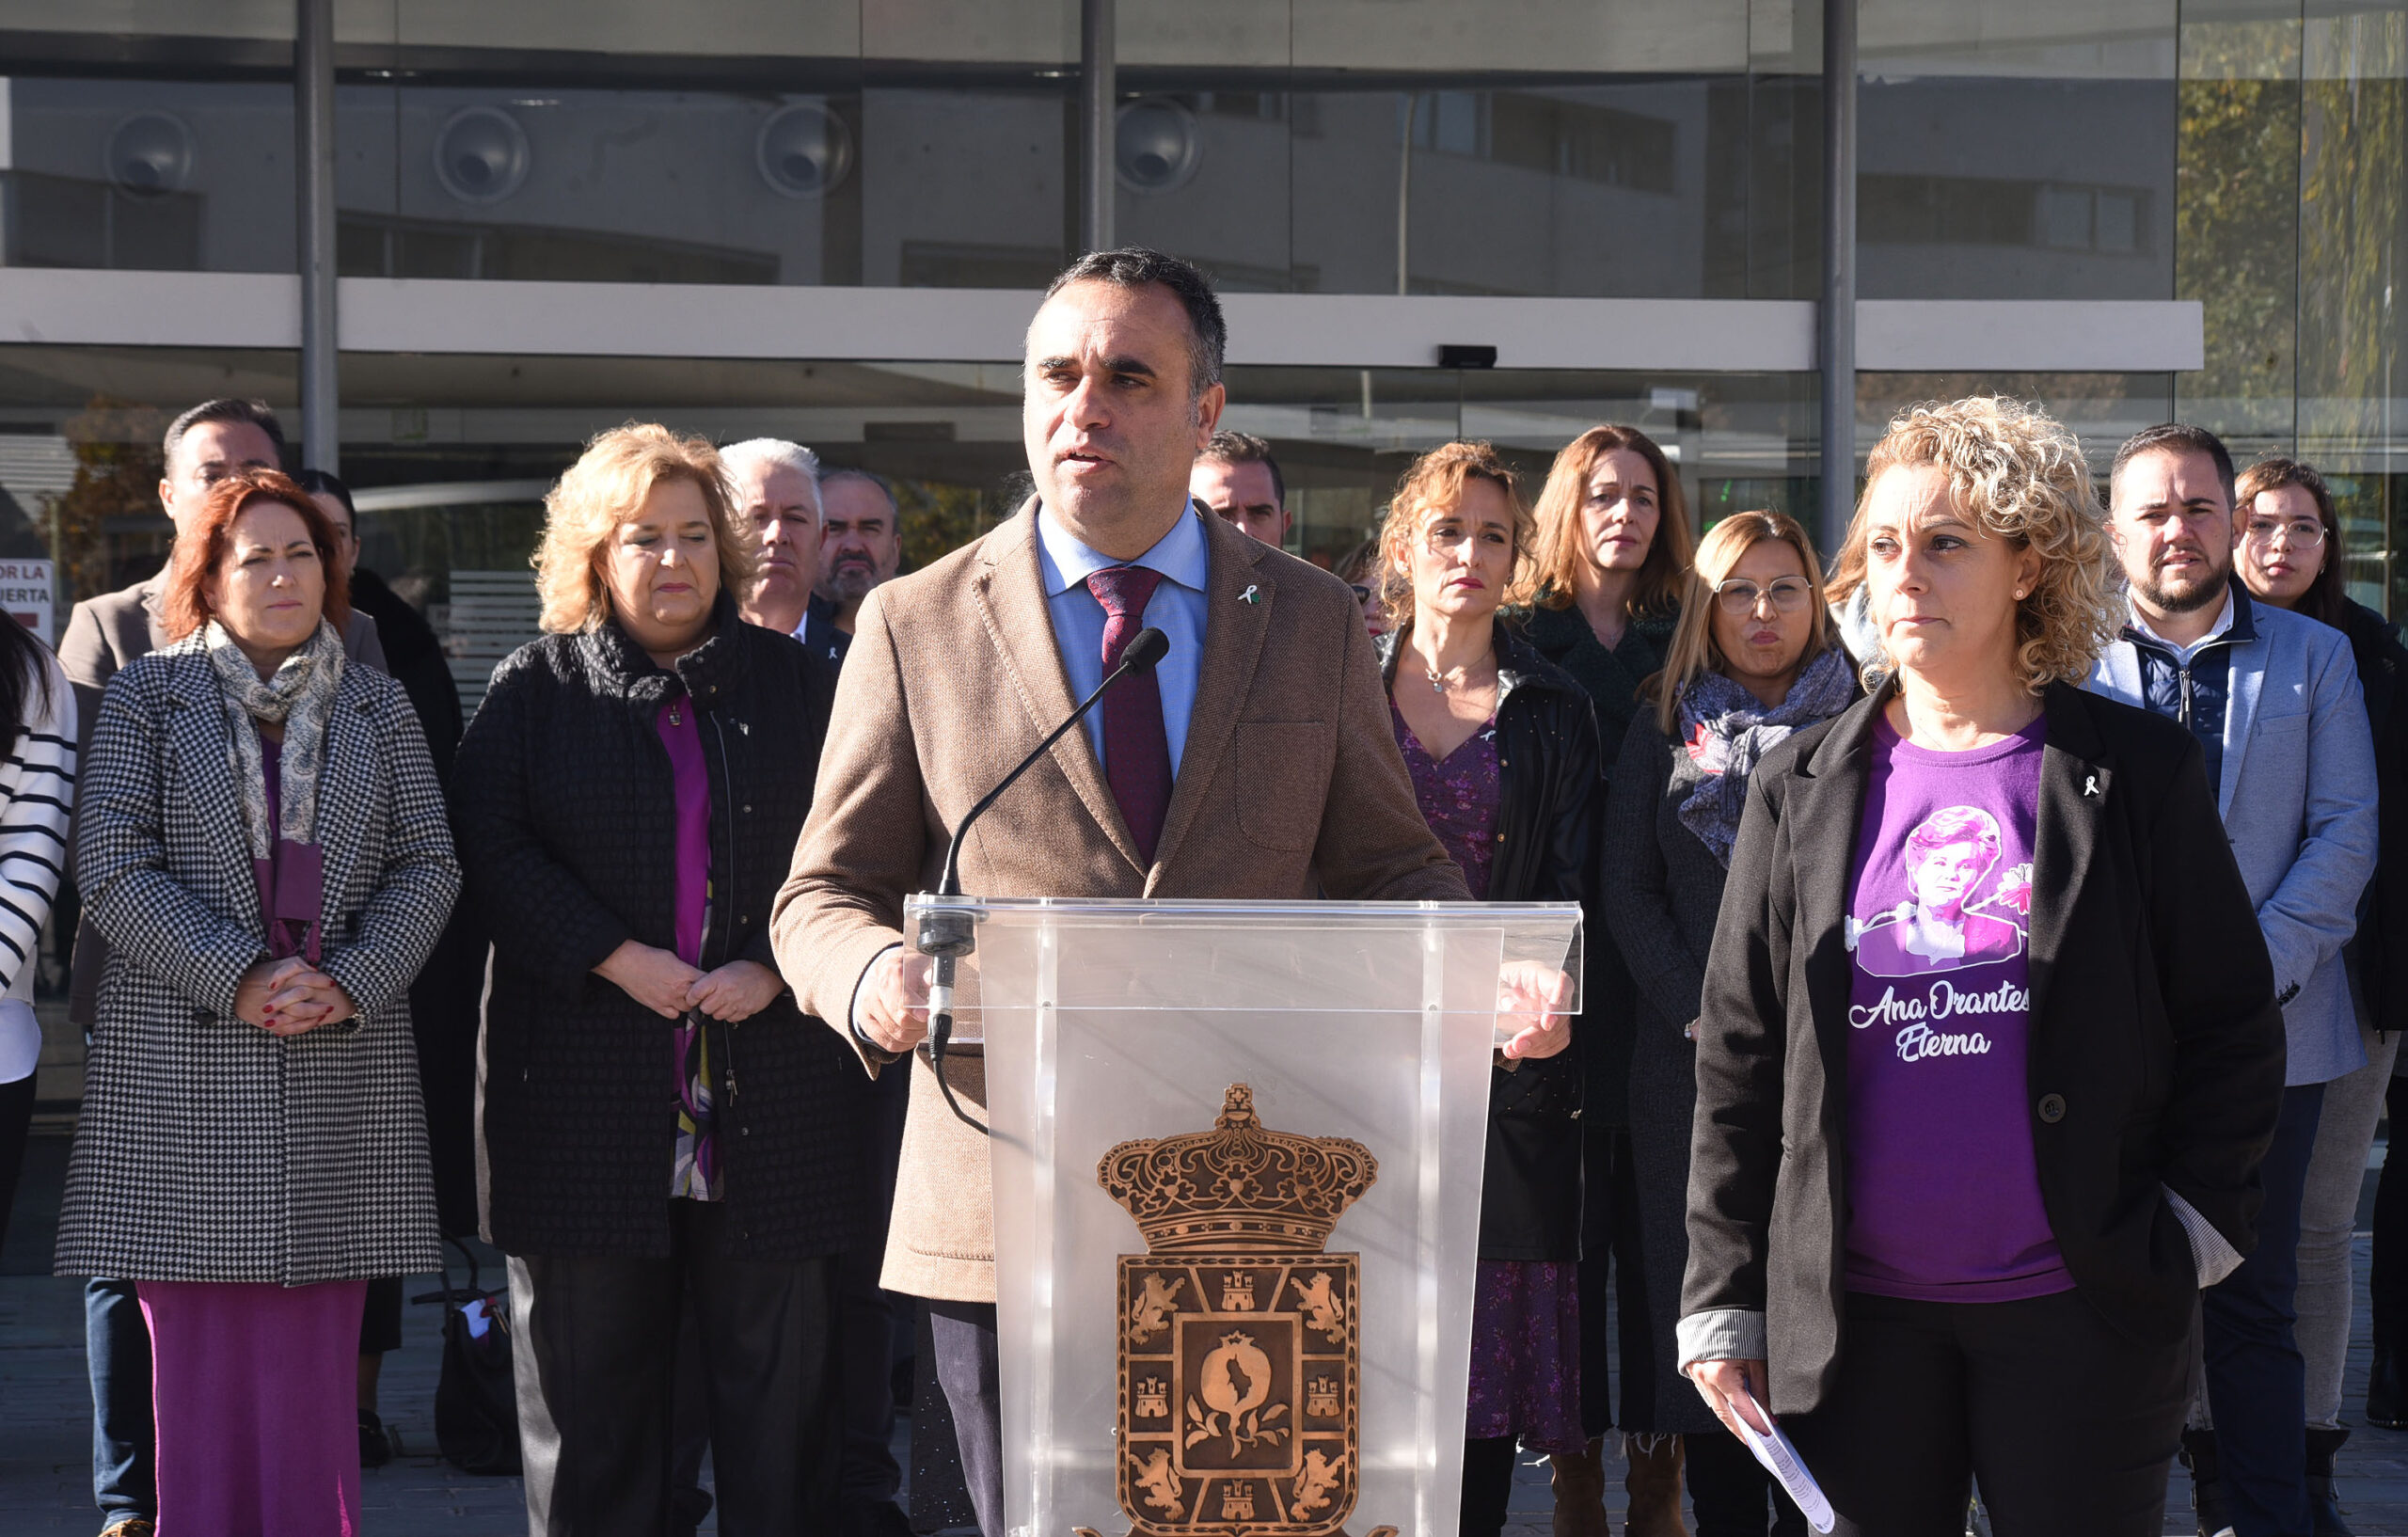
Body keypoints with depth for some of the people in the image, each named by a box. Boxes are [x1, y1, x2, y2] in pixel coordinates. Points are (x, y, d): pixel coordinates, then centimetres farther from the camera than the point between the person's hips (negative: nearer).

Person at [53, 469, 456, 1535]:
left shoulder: (377, 708, 13)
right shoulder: (148, 697, 5)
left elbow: (428, 866, 8)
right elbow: (111, 865, -4)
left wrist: (350, 981, -9)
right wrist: (239, 979, -13)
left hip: (341, 1064, 2)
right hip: (182, 1057, -2)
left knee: (316, 1355, 1)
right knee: (197, 1355, -2)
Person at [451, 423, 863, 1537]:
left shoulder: (795, 684, 11)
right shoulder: (536, 689, 7)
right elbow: (491, 853, -3)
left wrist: (775, 966, -10)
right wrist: (618, 959, -13)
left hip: (767, 1096, 1)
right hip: (589, 1096, -1)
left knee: (778, 1373, 2)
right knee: (591, 1372, 3)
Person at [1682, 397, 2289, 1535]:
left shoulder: (2139, 772, 1)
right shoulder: (1802, 788, 6)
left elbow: (2234, 1028, 3)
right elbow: (1737, 1053, 7)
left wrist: (2195, 1223, -6)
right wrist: (1721, 1298, 3)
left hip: (2080, 1310, -2)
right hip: (1852, 1313, 2)